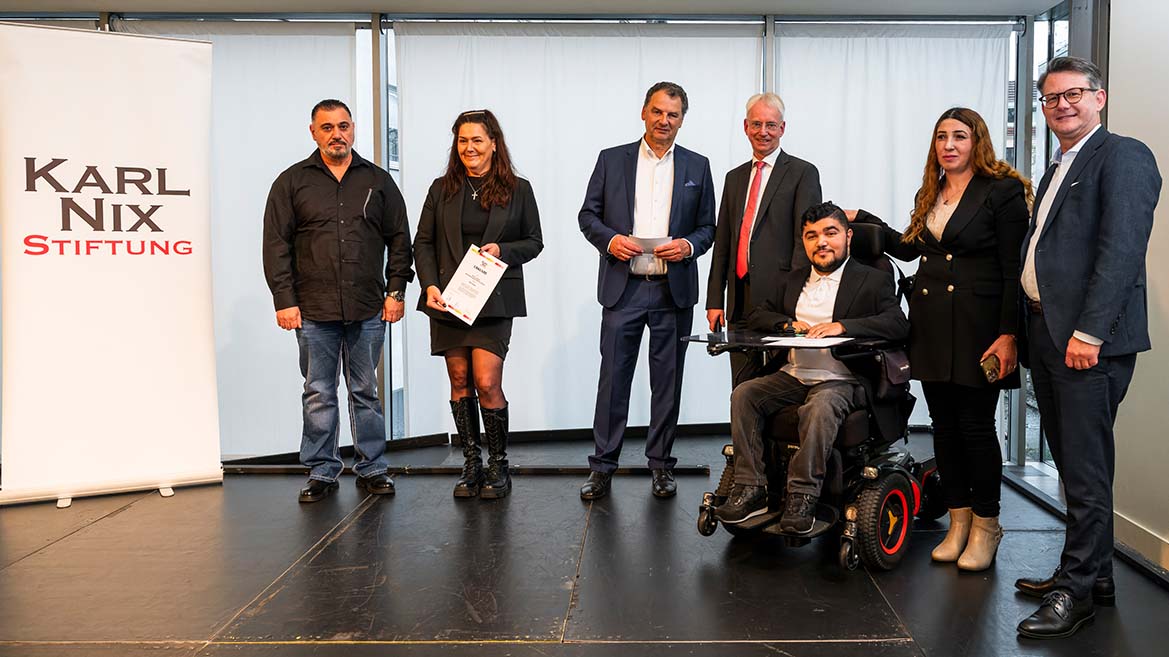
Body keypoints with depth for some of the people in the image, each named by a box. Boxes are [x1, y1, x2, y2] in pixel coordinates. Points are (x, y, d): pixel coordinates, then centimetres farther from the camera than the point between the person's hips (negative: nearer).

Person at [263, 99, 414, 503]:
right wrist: (284, 300, -5)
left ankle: (372, 469, 18)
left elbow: (399, 239, 11)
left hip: (368, 311, 1)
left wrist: (396, 291, 3)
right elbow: (276, 245, 2)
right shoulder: (292, 182, 6)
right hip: (314, 311, -1)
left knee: (366, 393, 9)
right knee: (319, 395, 5)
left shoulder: (378, 181, 10)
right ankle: (322, 473, 15)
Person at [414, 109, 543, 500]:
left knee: (487, 384, -9)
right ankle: (471, 465, 18)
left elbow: (534, 242, 8)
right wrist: (430, 286, -8)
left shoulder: (517, 189, 4)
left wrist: (502, 251, -11)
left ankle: (499, 467, 7)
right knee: (459, 381, 7)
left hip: (494, 300, -3)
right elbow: (423, 243, 7)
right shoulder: (442, 190, 8)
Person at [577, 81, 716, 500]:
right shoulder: (612, 160, 7)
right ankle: (602, 466, 9)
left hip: (673, 291, 1)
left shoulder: (696, 167, 9)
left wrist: (689, 245, -10)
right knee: (613, 378, 0)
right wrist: (609, 239, -11)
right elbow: (588, 215, 8)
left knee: (667, 382, 7)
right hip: (623, 288, -1)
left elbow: (707, 227, 11)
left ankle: (661, 464, 19)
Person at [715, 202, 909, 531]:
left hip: (841, 381, -5)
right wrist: (788, 323, -4)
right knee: (743, 394, -19)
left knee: (820, 406, -37)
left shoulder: (874, 281, 3)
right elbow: (757, 315, 18)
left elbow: (898, 324, -13)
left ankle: (803, 496, -30)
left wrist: (842, 326, -25)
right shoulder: (792, 280, 20)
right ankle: (751, 489, -19)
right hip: (792, 376, 5)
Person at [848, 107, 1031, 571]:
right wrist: (862, 219, 23)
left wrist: (1009, 334, -17)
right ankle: (958, 522, 20)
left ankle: (985, 527, 14)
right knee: (944, 424, 9)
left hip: (977, 325, -6)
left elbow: (1015, 271, -10)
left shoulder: (1002, 193, -6)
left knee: (976, 425, -2)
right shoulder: (930, 194, 14)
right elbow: (909, 248, 27)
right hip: (931, 324, 6)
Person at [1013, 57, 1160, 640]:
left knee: (1086, 469, -4)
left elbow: (1122, 249, -16)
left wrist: (1088, 331, -22)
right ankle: (1093, 574, 24)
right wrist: (1021, 332, 12)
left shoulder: (1123, 156, -6)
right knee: (1073, 465, 14)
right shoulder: (1056, 170, 22)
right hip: (1046, 334, 9)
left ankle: (1077, 591, 3)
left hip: (1089, 340, -9)